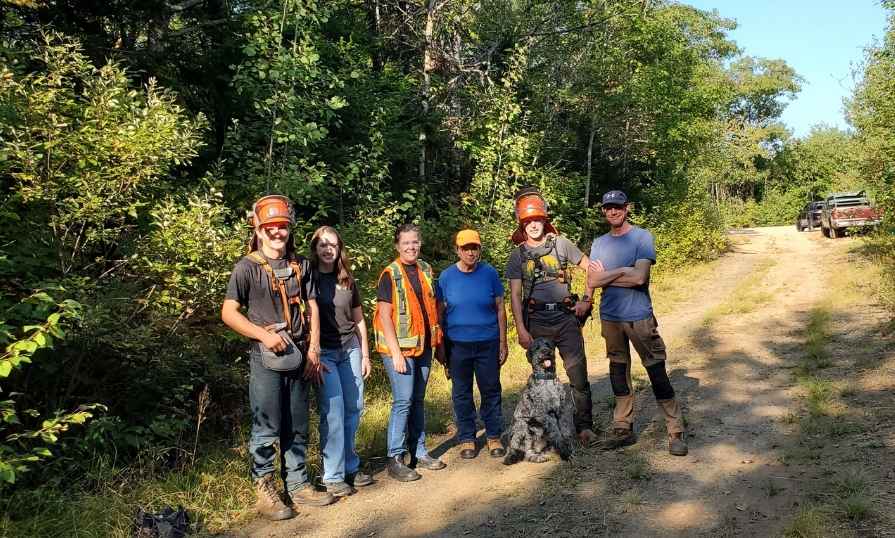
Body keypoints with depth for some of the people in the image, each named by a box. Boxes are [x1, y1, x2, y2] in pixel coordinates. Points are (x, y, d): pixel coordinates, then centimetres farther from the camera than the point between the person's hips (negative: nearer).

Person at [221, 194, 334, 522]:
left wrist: (313, 351, 2)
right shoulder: (247, 267, -5)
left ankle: (298, 486, 25)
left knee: (297, 428, 13)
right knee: (267, 429, 0)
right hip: (266, 360, -4)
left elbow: (312, 308, 10)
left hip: (299, 358, 5)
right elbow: (229, 313, -7)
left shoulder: (301, 265, 9)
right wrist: (264, 334, -17)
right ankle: (265, 491, 14)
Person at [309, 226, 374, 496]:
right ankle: (333, 476, 3)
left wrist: (365, 355, 12)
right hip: (324, 352, -5)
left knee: (354, 409, 9)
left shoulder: (348, 281, 10)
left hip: (350, 349, 5)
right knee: (333, 413, -7)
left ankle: (350, 466, 23)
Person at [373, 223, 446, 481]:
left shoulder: (426, 270, 9)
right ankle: (395, 459, 3)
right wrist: (396, 352, -16)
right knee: (403, 401, -6)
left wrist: (437, 340, 11)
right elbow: (384, 315, -12)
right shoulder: (390, 274, -9)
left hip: (423, 346, 6)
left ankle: (419, 452, 22)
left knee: (418, 400, 13)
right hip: (400, 348, -6)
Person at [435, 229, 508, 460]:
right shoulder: (446, 276, -1)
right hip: (457, 344, 0)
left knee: (491, 390, 7)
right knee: (461, 393, 9)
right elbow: (440, 313, 3)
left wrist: (503, 342, 1)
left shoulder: (490, 274, -1)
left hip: (488, 343, 0)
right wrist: (440, 345, 0)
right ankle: (467, 439, 22)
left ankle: (494, 437, 22)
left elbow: (500, 309, 3)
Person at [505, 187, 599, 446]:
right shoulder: (518, 254, 5)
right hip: (536, 321, 1)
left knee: (578, 374, -3)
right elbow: (515, 295, 2)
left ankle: (585, 426, 10)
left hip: (566, 317, -1)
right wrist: (521, 330, -6)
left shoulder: (560, 243, 4)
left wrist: (586, 299, 1)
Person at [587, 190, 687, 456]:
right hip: (609, 317, 5)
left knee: (658, 374, -2)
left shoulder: (642, 237, -5)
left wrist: (606, 276, -6)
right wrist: (622, 272, -12)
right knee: (618, 373, 12)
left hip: (639, 316, -5)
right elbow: (592, 281, 0)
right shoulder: (599, 243, 10)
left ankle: (676, 432, 6)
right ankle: (623, 429, 23)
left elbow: (639, 277, -17)